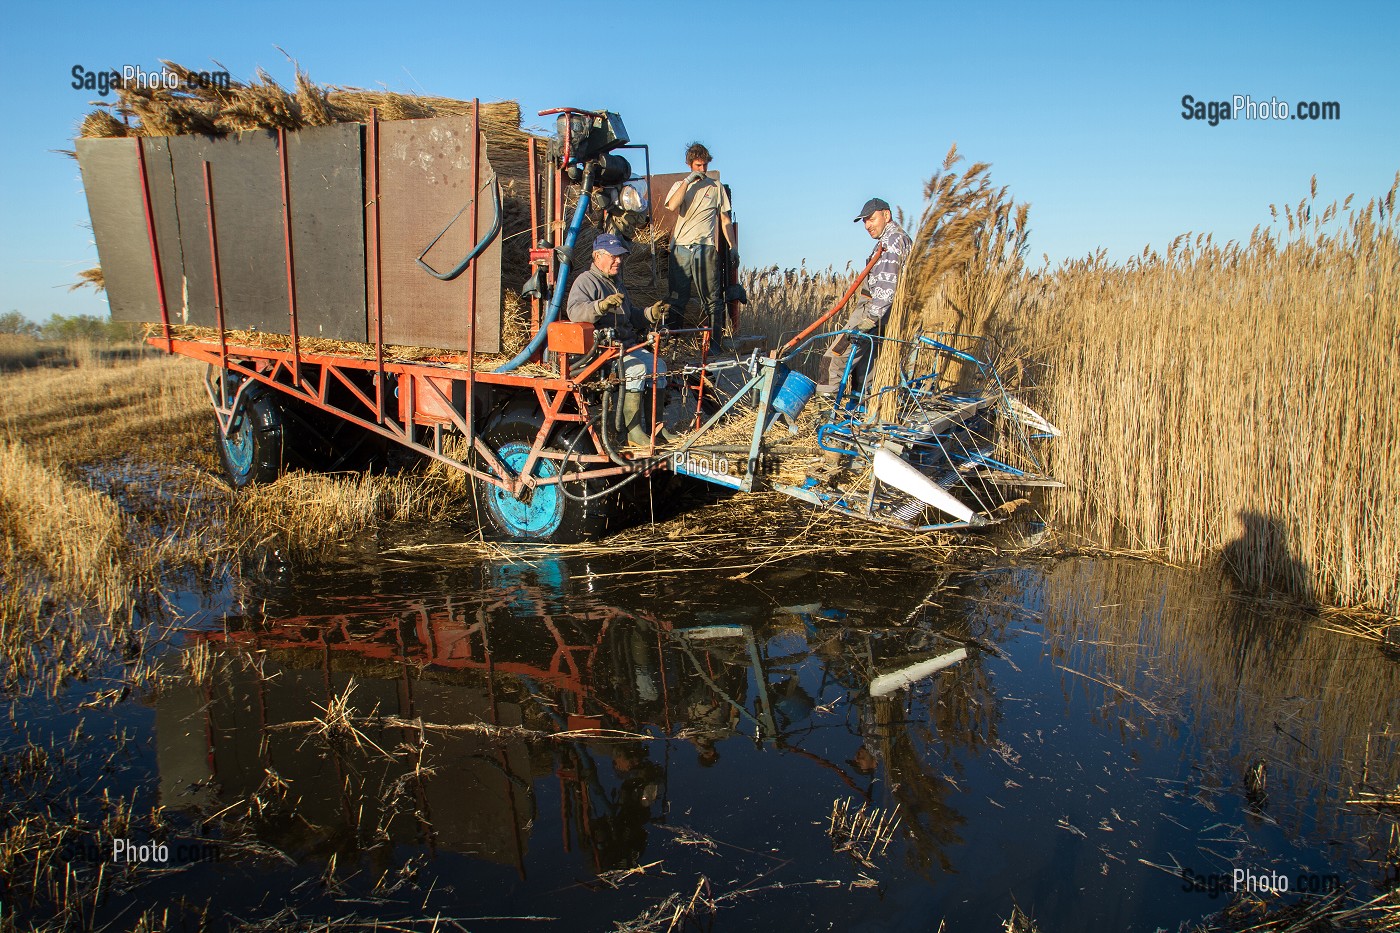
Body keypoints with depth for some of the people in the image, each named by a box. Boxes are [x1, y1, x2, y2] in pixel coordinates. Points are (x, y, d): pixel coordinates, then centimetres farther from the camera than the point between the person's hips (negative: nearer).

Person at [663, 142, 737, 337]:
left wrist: (733, 247, 8)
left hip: (706, 248, -1)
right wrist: (687, 181, -4)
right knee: (676, 297, -3)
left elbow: (726, 220, 16)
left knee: (711, 298, -5)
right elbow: (672, 206, -5)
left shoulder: (716, 187, 16)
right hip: (681, 248, 1)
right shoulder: (679, 185, 18)